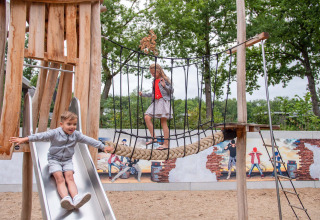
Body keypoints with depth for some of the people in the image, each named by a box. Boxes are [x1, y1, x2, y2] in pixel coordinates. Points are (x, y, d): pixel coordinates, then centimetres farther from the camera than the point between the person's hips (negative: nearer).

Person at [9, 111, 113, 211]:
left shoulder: (76, 134, 3)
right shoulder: (55, 133, -9)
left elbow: (89, 140, 6)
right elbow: (41, 136, -19)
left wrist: (103, 147, 7)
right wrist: (24, 139, -29)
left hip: (67, 160, 2)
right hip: (54, 159, -2)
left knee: (69, 177, -21)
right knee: (59, 178, -24)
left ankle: (76, 198, -42)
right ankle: (66, 198, -45)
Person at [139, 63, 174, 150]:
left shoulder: (164, 79, 0)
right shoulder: (154, 81, 20)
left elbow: (171, 91, -2)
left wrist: (164, 86, -18)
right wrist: (143, 94, 20)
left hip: (163, 101, -7)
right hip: (155, 102, 7)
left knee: (163, 122, -7)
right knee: (147, 117, -10)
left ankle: (166, 144, -3)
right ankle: (153, 138, -5)